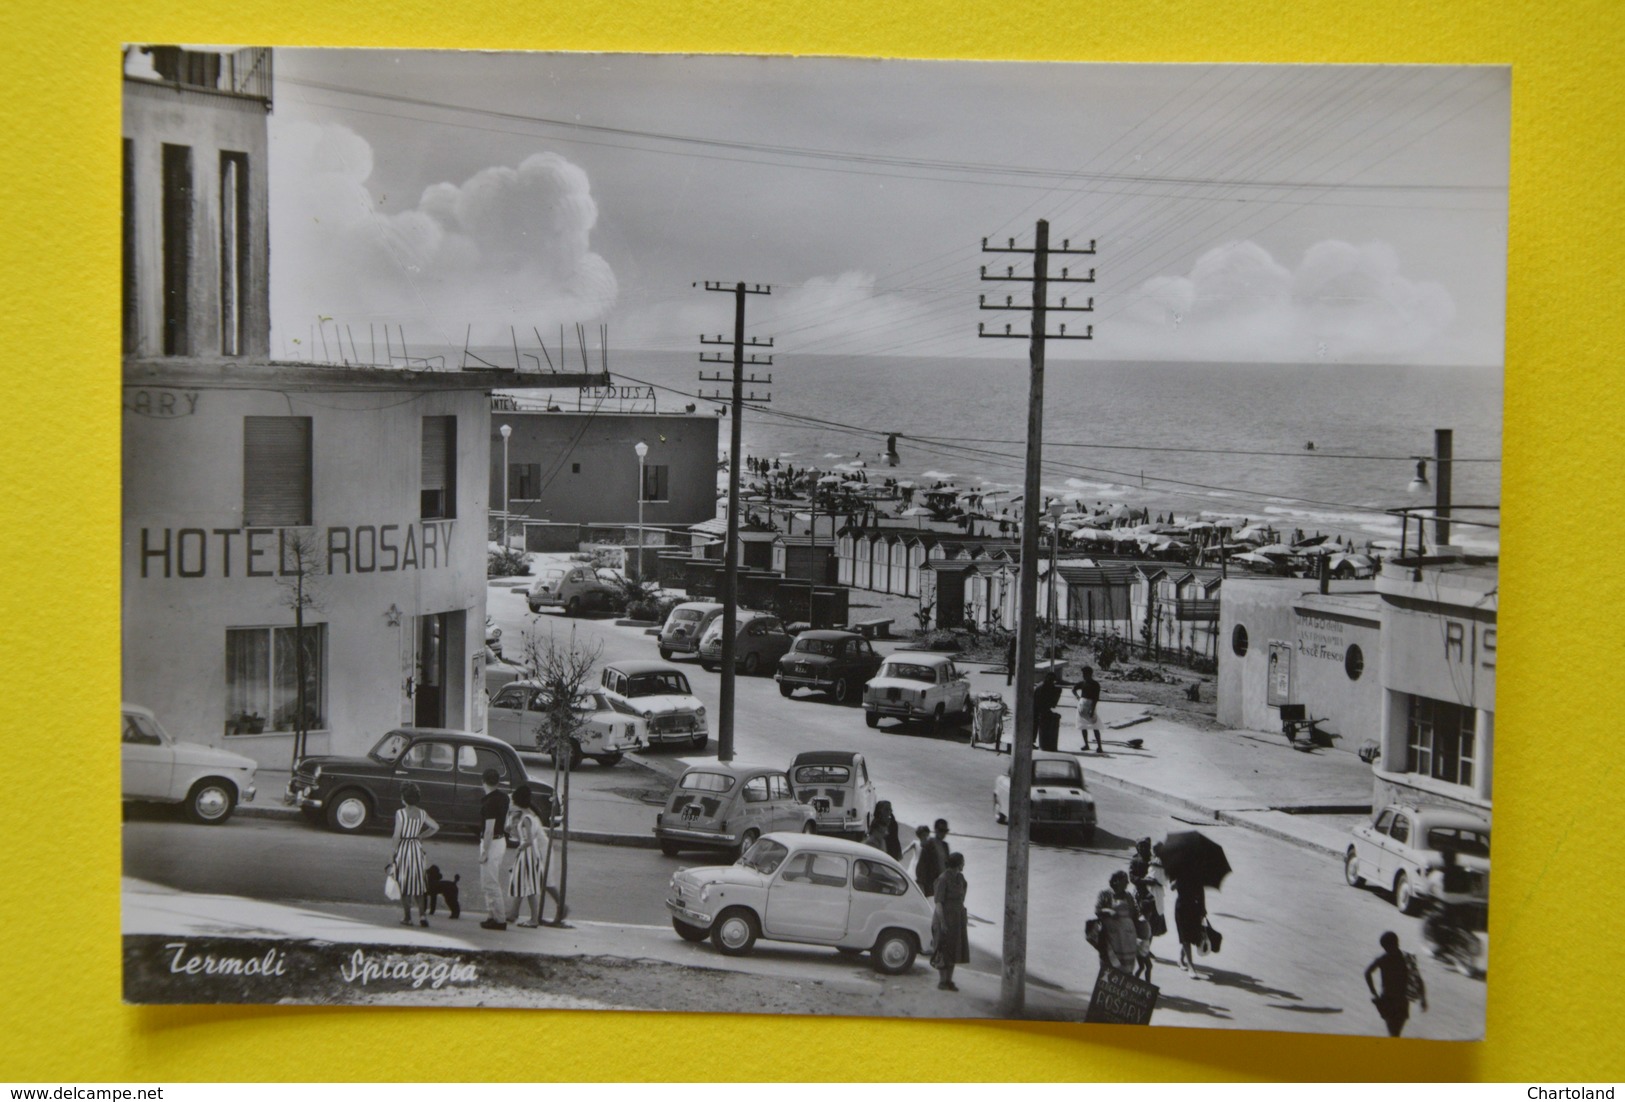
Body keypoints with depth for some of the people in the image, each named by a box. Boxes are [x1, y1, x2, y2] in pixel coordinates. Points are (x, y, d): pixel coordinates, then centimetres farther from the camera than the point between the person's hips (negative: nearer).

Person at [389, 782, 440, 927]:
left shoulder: (400, 813, -12)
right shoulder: (422, 814, 2)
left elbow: (397, 836, -17)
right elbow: (435, 827, 4)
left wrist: (394, 845, -1)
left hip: (403, 849, -4)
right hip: (417, 848, 4)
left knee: (404, 884, 6)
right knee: (419, 882, 10)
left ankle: (408, 917, 7)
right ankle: (422, 914, -4)